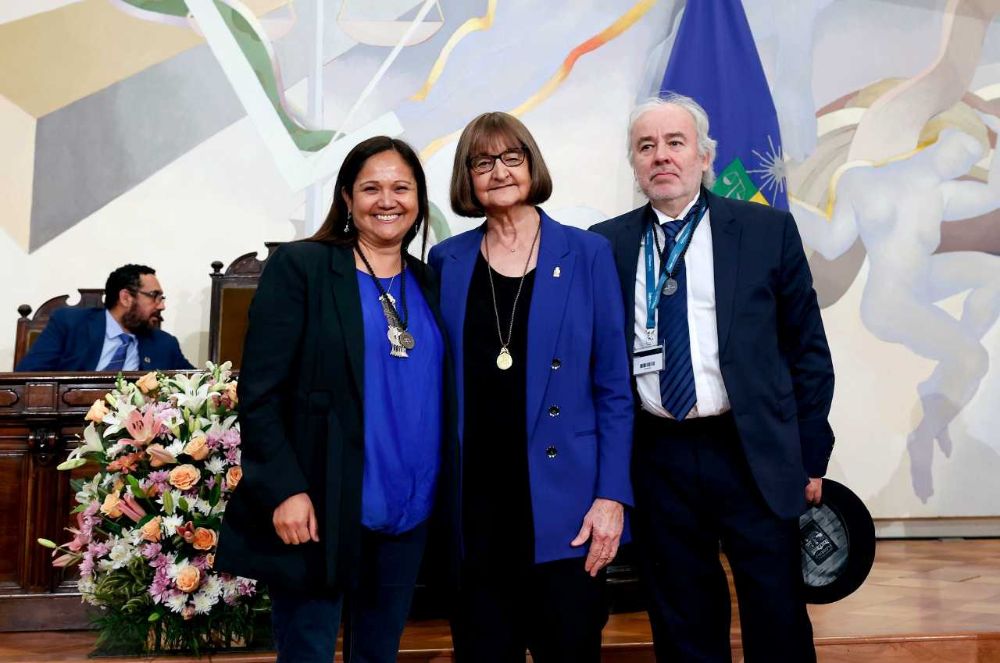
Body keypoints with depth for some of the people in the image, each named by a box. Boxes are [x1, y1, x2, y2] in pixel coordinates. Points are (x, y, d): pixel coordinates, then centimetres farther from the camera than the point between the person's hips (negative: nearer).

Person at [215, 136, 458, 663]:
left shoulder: (429, 284, 10)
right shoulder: (299, 267, -6)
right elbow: (259, 392, -9)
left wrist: (443, 492, 7)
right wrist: (285, 489, -17)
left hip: (408, 511, 5)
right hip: (320, 509, -5)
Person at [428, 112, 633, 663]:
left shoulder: (586, 254, 0)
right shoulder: (447, 261, 6)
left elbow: (613, 386, -1)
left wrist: (612, 495, -8)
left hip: (562, 500, -2)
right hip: (474, 501, 2)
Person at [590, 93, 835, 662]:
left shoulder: (768, 230, 2)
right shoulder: (608, 244, 4)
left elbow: (808, 349, 4)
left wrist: (811, 454, 2)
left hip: (755, 456, -1)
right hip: (656, 460, 2)